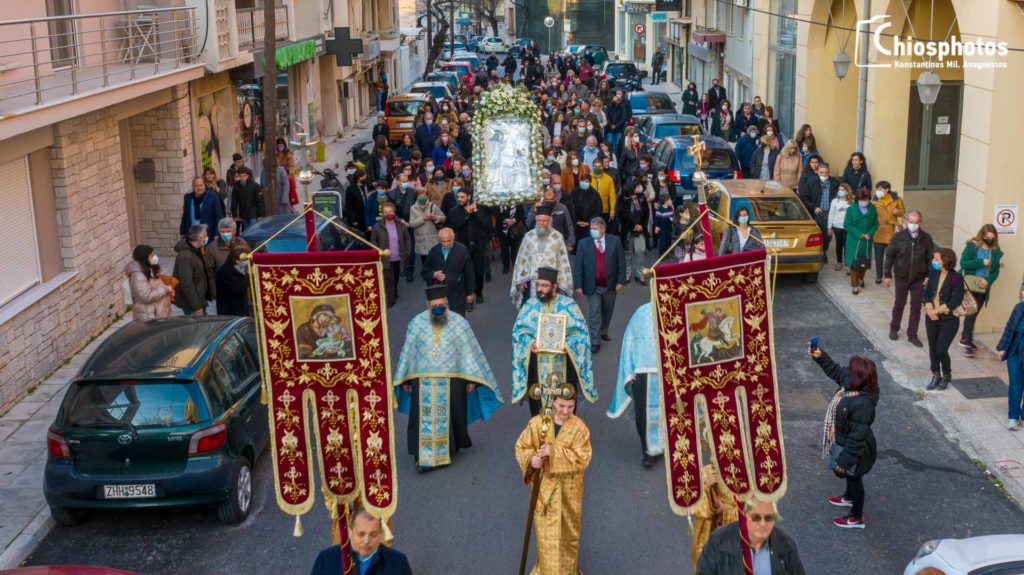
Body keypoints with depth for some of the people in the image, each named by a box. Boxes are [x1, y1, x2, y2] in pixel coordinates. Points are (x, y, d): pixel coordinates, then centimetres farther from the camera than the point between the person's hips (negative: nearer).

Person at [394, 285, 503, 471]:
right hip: (423, 382, 0)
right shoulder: (416, 323, -3)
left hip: (451, 381, 0)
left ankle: (450, 448, 30)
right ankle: (423, 457, 3)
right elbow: (407, 352, 3)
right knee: (424, 419, -1)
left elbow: (469, 351, -2)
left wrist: (472, 378, -4)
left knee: (450, 417, 11)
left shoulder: (459, 323, -6)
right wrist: (405, 379, 6)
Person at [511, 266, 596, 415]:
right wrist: (530, 343, -18)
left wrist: (568, 344, -22)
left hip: (563, 363, -1)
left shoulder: (569, 305, -3)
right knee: (538, 406, 5)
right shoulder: (530, 305, 3)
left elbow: (580, 331, -3)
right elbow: (520, 330, 2)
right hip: (538, 365, 1)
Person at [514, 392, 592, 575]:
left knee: (568, 532, 17)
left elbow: (582, 459, -19)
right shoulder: (537, 423, -8)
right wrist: (531, 459, -22)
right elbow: (521, 447, 0)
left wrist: (554, 452, -27)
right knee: (545, 533, 5)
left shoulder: (579, 428, -12)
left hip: (568, 489, 0)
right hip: (544, 487, 0)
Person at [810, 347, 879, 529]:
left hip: (853, 448, -8)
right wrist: (820, 357, -5)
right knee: (850, 476, 33)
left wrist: (844, 460, -25)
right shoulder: (851, 384, -16)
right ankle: (849, 497, 61)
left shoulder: (862, 404, -41)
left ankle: (857, 517, 37)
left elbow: (857, 437, -33)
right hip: (845, 441, 8)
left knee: (854, 478, 15)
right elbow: (836, 370, 6)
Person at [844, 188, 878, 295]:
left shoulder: (872, 209, -2)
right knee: (854, 263, -2)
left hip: (867, 241, 3)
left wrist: (869, 234, -12)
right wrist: (859, 234, -15)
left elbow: (875, 223, 5)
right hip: (854, 241, -3)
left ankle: (860, 279, 39)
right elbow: (847, 225, -8)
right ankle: (854, 285, 8)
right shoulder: (852, 209, -10)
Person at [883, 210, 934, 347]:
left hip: (919, 279, 1)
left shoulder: (926, 238, -8)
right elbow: (889, 256, -4)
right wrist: (887, 274, -3)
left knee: (916, 307, 5)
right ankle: (894, 329, 34)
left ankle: (912, 335, 16)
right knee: (899, 304, 13)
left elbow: (930, 259, -2)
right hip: (901, 277, -1)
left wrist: (929, 276, -5)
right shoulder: (899, 237, -10)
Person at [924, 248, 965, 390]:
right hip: (931, 318, 5)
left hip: (949, 320, -5)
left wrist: (937, 311, -16)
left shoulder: (956, 278, -16)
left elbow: (956, 301, -18)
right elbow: (926, 292, 3)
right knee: (932, 349, 11)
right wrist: (929, 309, -14)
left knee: (941, 350, -4)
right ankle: (936, 375, 30)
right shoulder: (933, 273, 0)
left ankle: (947, 375, 22)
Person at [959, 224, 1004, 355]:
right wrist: (981, 262, -21)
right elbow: (963, 263, -14)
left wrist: (988, 281, -14)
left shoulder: (996, 251, 3)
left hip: (983, 287, 4)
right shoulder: (972, 246, -7)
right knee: (971, 312, -8)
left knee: (974, 313, 10)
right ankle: (967, 340, -4)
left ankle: (965, 338, 22)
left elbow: (996, 271, 4)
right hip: (969, 285, -4)